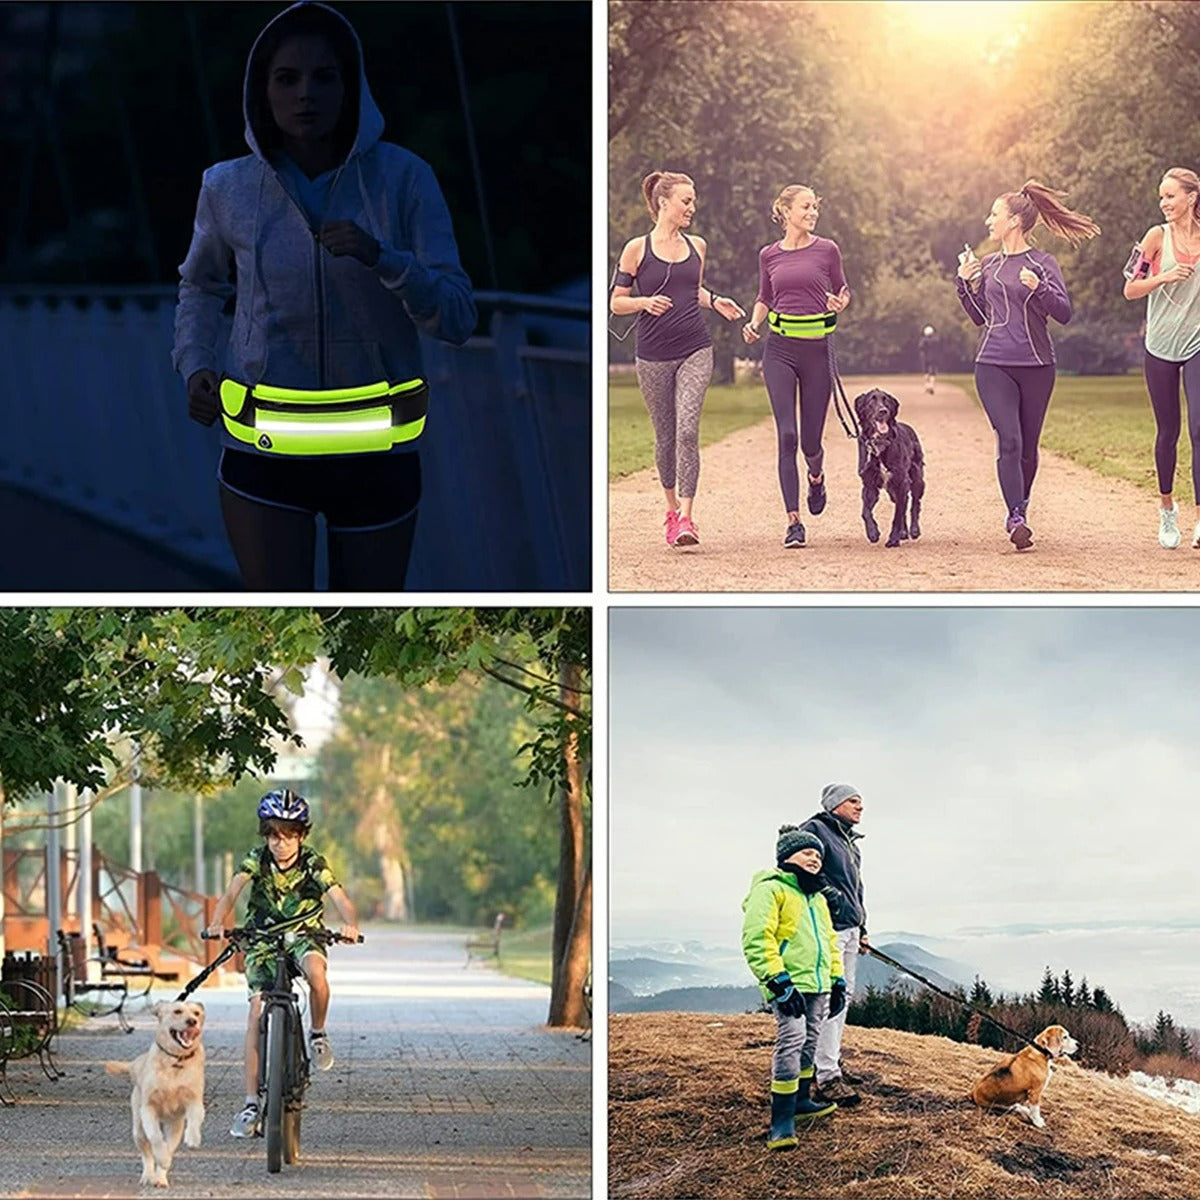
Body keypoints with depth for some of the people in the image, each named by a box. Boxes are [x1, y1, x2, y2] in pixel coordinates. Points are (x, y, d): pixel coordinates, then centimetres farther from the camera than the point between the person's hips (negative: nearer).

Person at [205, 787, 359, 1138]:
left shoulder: (312, 863, -13)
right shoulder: (257, 859, -10)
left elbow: (340, 898, -26)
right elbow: (232, 891, -24)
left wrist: (349, 924, -48)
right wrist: (217, 923, -44)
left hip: (303, 935, -1)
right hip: (262, 939, 1)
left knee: (316, 973, -36)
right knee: (256, 1015, -10)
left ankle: (318, 1034, -7)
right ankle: (251, 1103, -6)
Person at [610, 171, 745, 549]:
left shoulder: (697, 246, 9)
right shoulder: (637, 249, -2)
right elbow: (616, 302, 1)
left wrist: (714, 301, 6)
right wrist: (646, 302, -18)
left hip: (695, 351, 1)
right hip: (653, 357, -1)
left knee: (687, 431, -15)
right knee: (665, 437, 9)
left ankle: (686, 517, -19)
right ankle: (672, 508, 29)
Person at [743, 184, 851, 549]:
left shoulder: (826, 250, 2)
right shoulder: (769, 255, 7)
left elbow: (841, 293, 11)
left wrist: (840, 303, -12)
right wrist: (754, 322, 2)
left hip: (816, 350, 0)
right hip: (779, 350, 0)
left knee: (811, 440, 3)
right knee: (787, 435, -10)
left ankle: (816, 476, 42)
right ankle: (794, 522, -7)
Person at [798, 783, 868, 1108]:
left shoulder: (849, 841, 20)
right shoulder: (814, 831, -9)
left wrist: (861, 931, 26)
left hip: (850, 928, 10)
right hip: (828, 929, -10)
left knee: (844, 995, 14)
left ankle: (829, 1059, 24)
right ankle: (828, 1077, -15)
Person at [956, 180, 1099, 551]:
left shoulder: (1042, 264, -1)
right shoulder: (988, 265, 12)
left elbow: (1064, 312, -7)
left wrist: (1039, 288, -22)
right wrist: (965, 283, 6)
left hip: (1036, 366, -2)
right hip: (994, 365, 2)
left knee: (1028, 446, 8)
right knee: (1009, 441, -14)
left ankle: (1020, 510, 27)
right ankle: (1016, 518, -19)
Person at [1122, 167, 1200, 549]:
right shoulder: (1159, 237, -3)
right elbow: (1130, 290, -3)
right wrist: (1165, 277, -18)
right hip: (1161, 347, 1)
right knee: (1167, 431, 11)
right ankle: (1167, 506, 31)